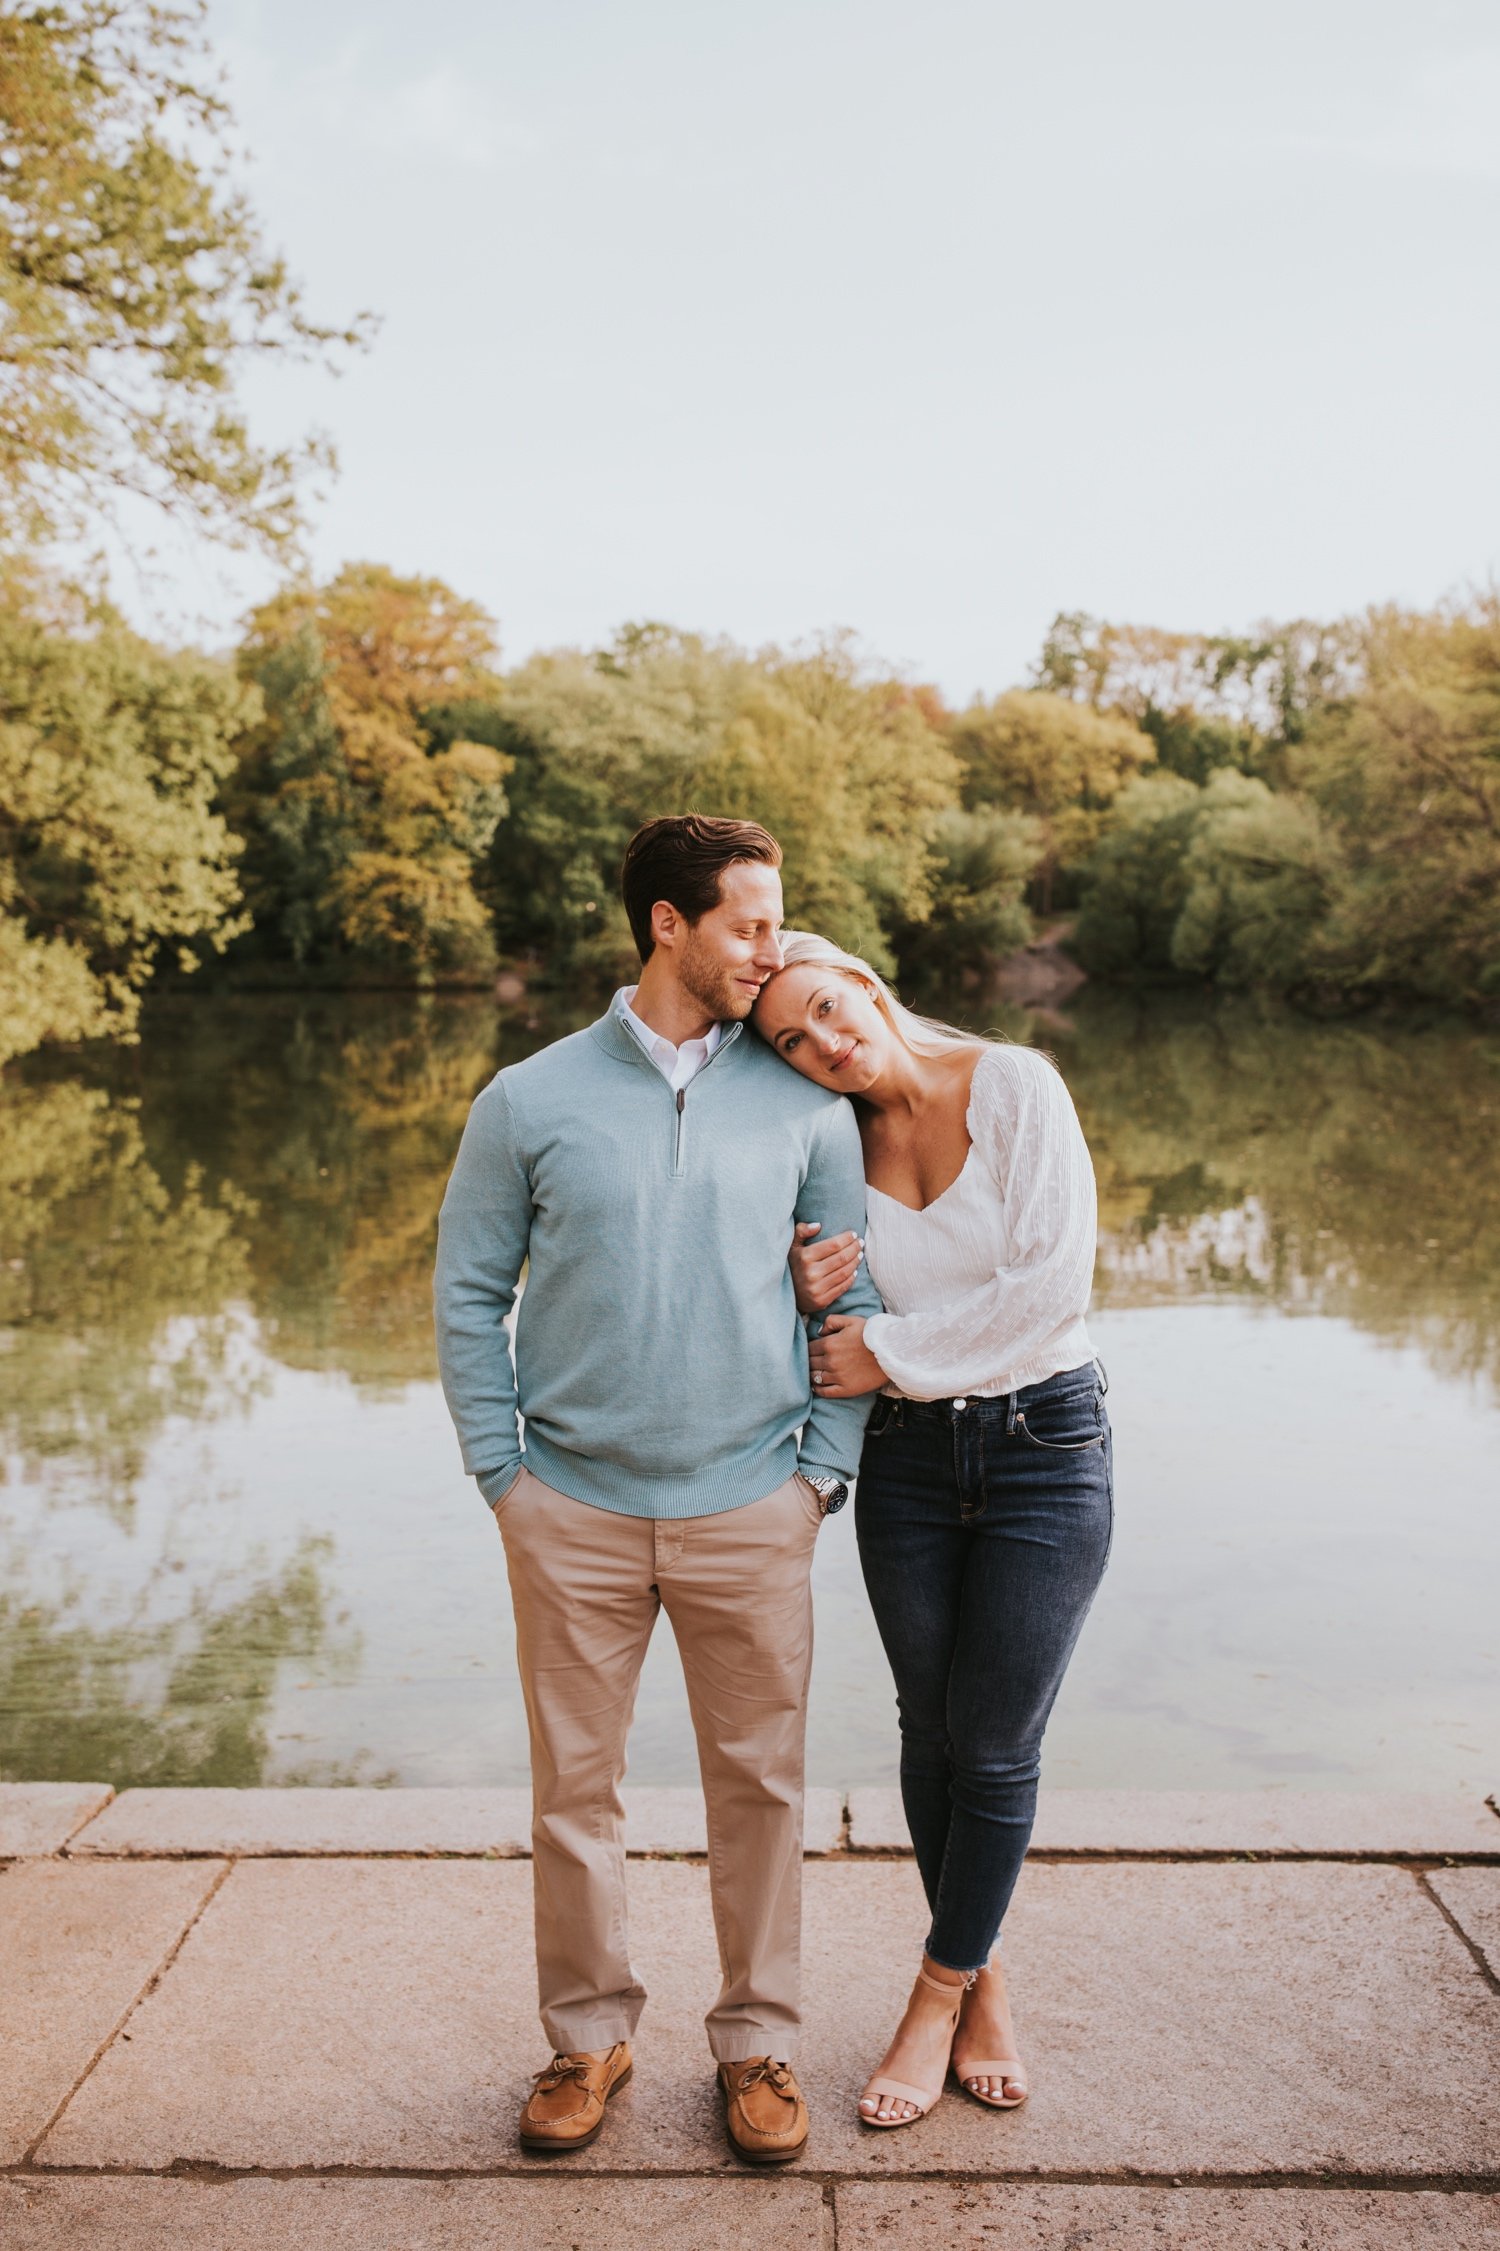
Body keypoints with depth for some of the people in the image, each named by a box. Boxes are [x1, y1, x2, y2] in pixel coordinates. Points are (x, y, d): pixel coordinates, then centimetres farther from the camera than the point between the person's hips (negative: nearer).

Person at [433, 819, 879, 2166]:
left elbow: (855, 1296, 6)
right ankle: (589, 2033, 32)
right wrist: (500, 1470, -1)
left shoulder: (804, 1103, 0)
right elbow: (470, 1294, 4)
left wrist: (823, 1470, 0)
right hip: (574, 1512, 0)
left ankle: (759, 2041, 29)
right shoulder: (532, 1102, -2)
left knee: (759, 1781, 10)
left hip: (750, 1511, 1)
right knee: (575, 1785, 11)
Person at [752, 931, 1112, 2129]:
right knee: (932, 1735, 11)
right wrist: (816, 1300, -15)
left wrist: (895, 1348, -12)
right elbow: (845, 1353, 8)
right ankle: (981, 1980, 33)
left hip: (1046, 1448, -3)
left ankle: (941, 1992, 22)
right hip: (907, 1459, 4)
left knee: (997, 1748, 2)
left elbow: (1054, 1279, -17)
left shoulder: (1016, 1086, -11)